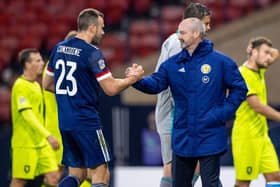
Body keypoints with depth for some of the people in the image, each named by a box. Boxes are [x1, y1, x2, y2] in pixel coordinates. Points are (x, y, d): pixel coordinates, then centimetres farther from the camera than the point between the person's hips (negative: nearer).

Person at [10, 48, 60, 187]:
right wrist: (47, 135, -30)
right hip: (25, 143, -8)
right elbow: (27, 114, -24)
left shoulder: (36, 85, 15)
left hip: (41, 143, 8)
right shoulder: (20, 86, -14)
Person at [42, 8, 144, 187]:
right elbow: (112, 88, -15)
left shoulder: (59, 48, 9)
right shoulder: (92, 53, -13)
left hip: (64, 121, 7)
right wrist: (134, 77, 0)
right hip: (86, 122, -7)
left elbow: (47, 84, 18)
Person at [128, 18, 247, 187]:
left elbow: (239, 88, 0)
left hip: (210, 139, -4)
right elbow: (156, 84, -6)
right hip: (182, 139, 4)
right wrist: (138, 80, -25)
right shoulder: (173, 64, 5)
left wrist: (225, 112, -8)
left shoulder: (220, 62, -5)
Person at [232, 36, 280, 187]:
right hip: (246, 136, -9)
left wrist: (265, 50, 8)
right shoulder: (243, 74, -16)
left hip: (262, 134, 9)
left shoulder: (259, 71, 11)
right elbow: (257, 106, -21)